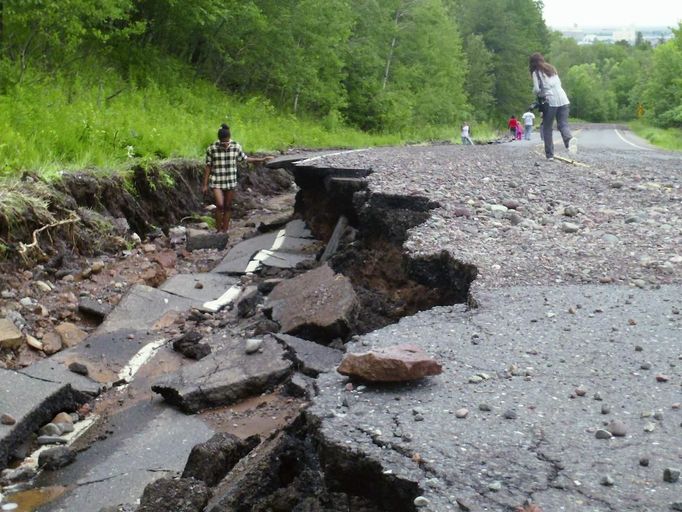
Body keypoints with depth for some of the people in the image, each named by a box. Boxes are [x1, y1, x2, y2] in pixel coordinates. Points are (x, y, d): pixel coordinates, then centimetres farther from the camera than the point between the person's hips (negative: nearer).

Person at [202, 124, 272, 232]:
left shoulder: (236, 146, -5)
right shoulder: (212, 148, -11)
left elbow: (244, 158, 11)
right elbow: (208, 167, -5)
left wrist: (261, 159, 8)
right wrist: (205, 185, -3)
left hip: (230, 181, 3)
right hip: (216, 181, -3)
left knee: (228, 206, 8)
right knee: (220, 205, -14)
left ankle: (225, 231, 20)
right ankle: (218, 230, 3)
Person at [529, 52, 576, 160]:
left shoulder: (536, 72, 2)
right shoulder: (552, 68, 21)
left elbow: (536, 89, -5)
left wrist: (538, 94, 15)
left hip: (550, 101, -5)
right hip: (563, 99, 5)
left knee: (547, 128, 5)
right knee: (563, 124, 2)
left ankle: (549, 154, 3)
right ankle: (569, 139, -31)